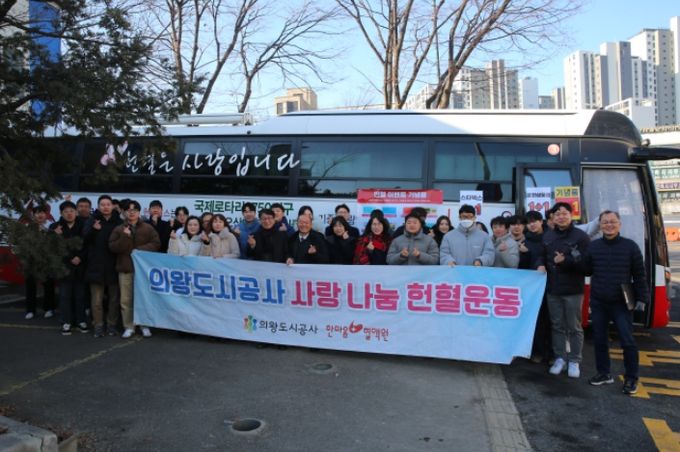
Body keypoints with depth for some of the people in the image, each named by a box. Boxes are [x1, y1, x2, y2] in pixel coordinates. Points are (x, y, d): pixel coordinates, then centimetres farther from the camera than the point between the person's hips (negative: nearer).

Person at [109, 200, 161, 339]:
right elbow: (112, 247, -3)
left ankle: (145, 326, 16)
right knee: (126, 300, 3)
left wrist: (140, 249, -15)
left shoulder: (148, 228, 5)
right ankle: (129, 327, 13)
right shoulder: (119, 229, 7)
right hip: (125, 268, 1)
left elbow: (156, 244, -3)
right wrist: (124, 237, -16)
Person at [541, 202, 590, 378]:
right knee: (557, 326, 11)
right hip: (552, 289, 4)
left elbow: (586, 263, -10)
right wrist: (541, 266, -4)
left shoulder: (581, 236, -5)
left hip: (573, 290, -4)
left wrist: (565, 261, -21)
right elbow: (542, 256, 17)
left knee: (574, 327, 4)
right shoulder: (547, 236, 9)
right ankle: (560, 358, 21)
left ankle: (574, 361, 15)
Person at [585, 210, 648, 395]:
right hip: (598, 302, 3)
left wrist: (641, 298, -4)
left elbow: (639, 275, 0)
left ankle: (631, 378, 14)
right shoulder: (593, 246, 4)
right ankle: (604, 373, 24)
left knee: (627, 341, -1)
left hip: (622, 303, -3)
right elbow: (587, 271, 8)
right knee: (599, 339, 10)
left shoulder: (630, 246, -3)